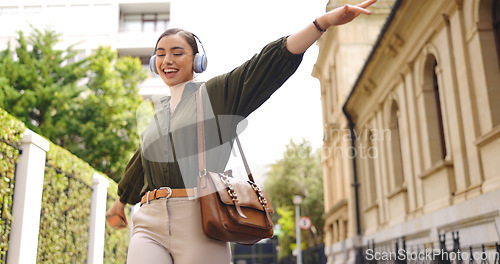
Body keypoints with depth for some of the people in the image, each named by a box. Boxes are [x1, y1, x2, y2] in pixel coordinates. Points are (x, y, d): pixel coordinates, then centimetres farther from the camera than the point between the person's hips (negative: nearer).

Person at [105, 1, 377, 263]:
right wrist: (120, 203, 56)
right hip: (150, 227, 4)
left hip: (199, 224, -4)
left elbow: (271, 61, -3)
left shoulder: (217, 93, 8)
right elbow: (138, 167, 41)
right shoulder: (157, 119, 25)